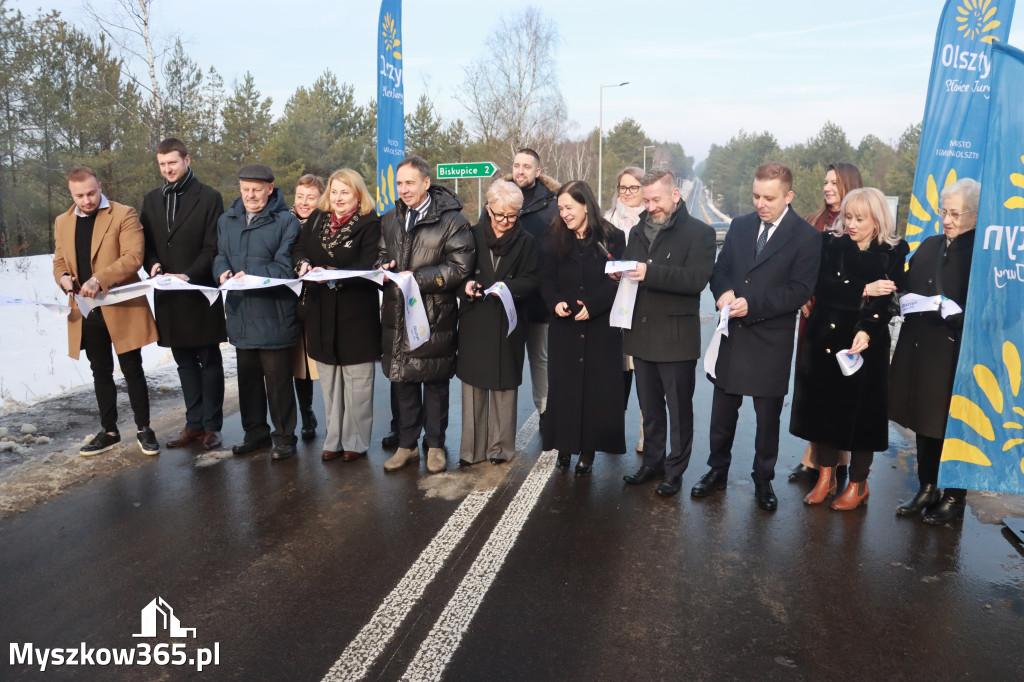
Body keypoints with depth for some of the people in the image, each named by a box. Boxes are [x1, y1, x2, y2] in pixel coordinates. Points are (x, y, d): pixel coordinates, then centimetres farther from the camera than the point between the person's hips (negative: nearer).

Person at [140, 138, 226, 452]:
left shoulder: (209, 198, -3)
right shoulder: (152, 199, 13)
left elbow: (213, 247, -8)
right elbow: (146, 243, 14)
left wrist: (189, 275, -20)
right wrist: (153, 264, -7)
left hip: (201, 292, -5)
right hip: (167, 294, 5)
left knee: (209, 360, 3)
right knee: (184, 361, 11)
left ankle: (211, 425, 11)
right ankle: (194, 423, 19)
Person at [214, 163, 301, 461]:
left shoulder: (285, 221, -5)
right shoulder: (226, 220, 14)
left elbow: (285, 267, -11)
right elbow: (220, 256, 13)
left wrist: (250, 275, -20)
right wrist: (224, 272, -9)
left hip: (273, 315, -6)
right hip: (240, 313, 6)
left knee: (278, 378, 1)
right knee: (247, 377, 15)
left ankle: (284, 436, 15)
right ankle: (255, 432, 30)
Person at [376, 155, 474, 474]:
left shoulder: (451, 219, -6)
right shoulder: (390, 219, 13)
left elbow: (459, 268, -11)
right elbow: (381, 254, 25)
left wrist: (418, 278, -18)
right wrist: (383, 267, 1)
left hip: (435, 314, -5)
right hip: (397, 313, 5)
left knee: (435, 382, 7)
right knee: (403, 379, 12)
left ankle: (435, 444, 22)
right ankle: (407, 444, 26)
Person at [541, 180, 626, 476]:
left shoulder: (613, 238, -2)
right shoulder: (556, 238, 8)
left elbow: (617, 280, -8)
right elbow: (547, 279, 6)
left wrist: (591, 305, -18)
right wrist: (555, 303, -13)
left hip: (601, 328, -2)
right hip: (564, 327, 3)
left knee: (596, 386, 2)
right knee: (563, 384, 5)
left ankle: (588, 450, 13)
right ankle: (565, 446, 18)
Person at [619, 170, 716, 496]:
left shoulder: (699, 233, -7)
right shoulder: (638, 232, 13)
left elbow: (696, 279, -20)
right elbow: (629, 272, 17)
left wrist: (650, 272, -29)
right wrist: (620, 273, -7)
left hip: (677, 337, -5)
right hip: (641, 334, 6)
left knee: (679, 409, 7)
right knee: (650, 407, 16)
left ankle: (675, 470, 21)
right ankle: (652, 462, 31)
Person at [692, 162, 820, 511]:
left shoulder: (806, 236, -7)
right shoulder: (740, 225, 8)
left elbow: (799, 291, -13)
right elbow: (719, 270, 10)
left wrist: (752, 305, -23)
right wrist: (723, 292, -12)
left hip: (771, 341, -4)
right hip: (732, 335, 4)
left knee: (768, 416, 11)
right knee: (722, 410, 13)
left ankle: (763, 480, 28)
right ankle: (717, 470, 30)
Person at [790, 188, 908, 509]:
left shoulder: (894, 251, -1)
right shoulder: (830, 243, 1)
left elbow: (886, 301, -11)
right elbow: (822, 287, -11)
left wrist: (865, 332, -26)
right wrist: (864, 290, -19)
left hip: (867, 342, -1)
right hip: (825, 339, 2)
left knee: (861, 410, 6)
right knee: (825, 406, 8)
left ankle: (858, 484, 24)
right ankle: (826, 476, 25)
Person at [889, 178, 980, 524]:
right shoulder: (930, 246, 12)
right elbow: (907, 286, 19)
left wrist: (952, 313, -22)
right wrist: (905, 300, 1)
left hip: (956, 355, -6)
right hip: (919, 350, 6)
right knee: (923, 422, 14)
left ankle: (955, 497, 22)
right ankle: (927, 489, 29)